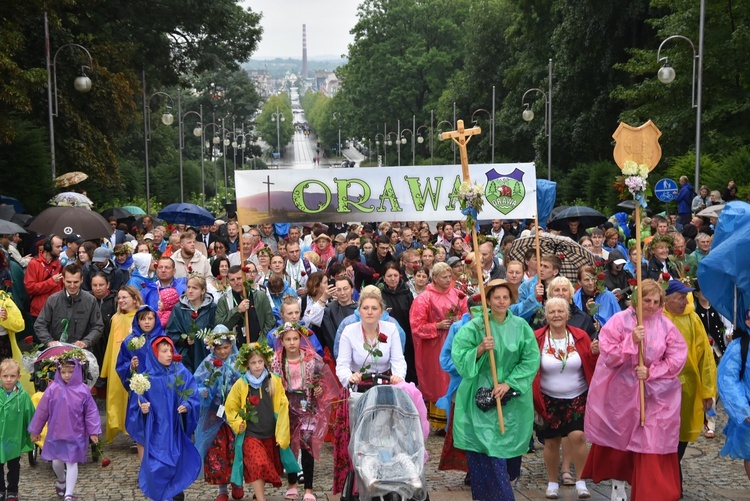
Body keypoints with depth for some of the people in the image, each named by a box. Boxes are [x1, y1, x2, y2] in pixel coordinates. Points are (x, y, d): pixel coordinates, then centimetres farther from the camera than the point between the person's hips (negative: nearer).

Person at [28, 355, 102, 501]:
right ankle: (61, 481, 45)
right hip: (55, 434, 2)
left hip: (75, 435, -2)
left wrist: (93, 431, -4)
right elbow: (42, 411, 0)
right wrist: (35, 430, 5)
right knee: (57, 462, 14)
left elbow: (90, 412, -3)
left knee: (72, 463, 1)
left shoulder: (83, 390, -9)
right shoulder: (52, 389, -8)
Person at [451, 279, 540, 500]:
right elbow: (459, 357, -6)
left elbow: (531, 360, -3)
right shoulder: (474, 326, -4)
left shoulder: (521, 326, 0)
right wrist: (480, 349, -23)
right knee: (487, 449, -6)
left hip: (513, 399, 2)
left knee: (509, 446, 9)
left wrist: (508, 384, -11)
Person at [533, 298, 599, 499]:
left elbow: (592, 367, 1)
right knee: (551, 442, 7)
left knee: (577, 436, -13)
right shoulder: (537, 338, -7)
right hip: (549, 400, 0)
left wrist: (595, 353, -17)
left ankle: (581, 481, 6)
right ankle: (553, 482, 27)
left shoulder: (580, 336, -2)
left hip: (578, 398, 0)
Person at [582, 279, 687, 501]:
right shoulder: (619, 320, -8)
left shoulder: (665, 325, -2)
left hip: (656, 395, 0)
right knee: (619, 440, 14)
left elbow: (677, 358, -4)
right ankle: (618, 483, 37)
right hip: (621, 394, 0)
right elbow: (609, 357, -12)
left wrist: (651, 372, -15)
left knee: (652, 447, -2)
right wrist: (632, 341, -24)